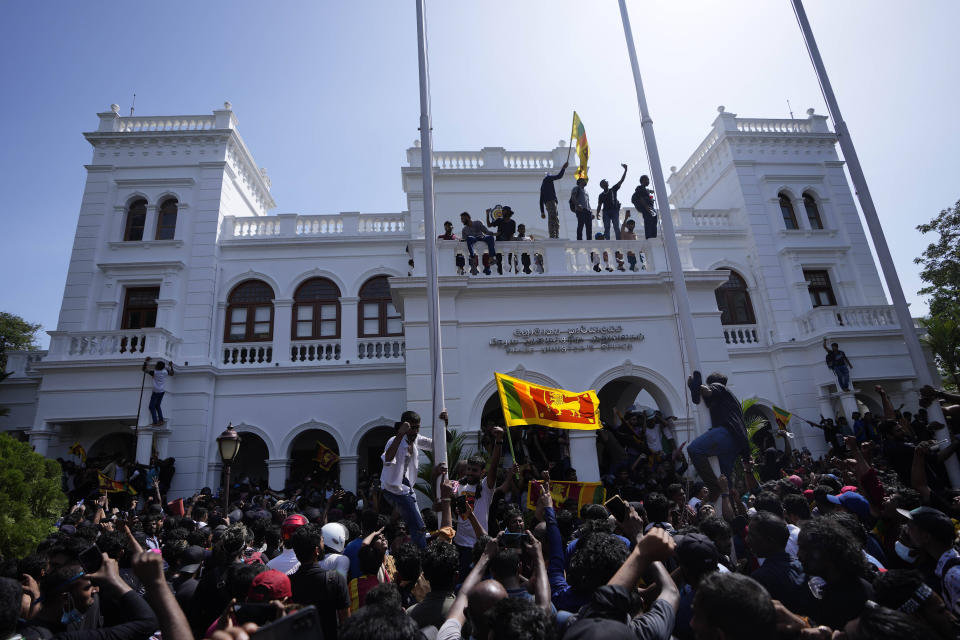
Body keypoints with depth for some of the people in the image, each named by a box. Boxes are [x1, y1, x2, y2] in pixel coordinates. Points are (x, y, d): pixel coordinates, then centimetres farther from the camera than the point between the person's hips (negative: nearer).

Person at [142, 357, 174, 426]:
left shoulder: (154, 373, -18)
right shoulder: (165, 372, -4)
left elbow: (144, 369, -10)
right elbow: (172, 373, 16)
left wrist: (146, 361, -5)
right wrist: (171, 366, 19)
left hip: (156, 391, -6)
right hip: (162, 391, 6)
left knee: (152, 407, 2)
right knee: (157, 406, 18)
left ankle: (155, 422, -4)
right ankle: (161, 420, 13)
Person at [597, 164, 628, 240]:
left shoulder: (613, 189, 11)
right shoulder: (601, 195, 15)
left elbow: (621, 181, 6)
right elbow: (599, 206, 14)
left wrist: (625, 170, -2)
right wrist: (597, 213, 0)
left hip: (615, 211, -1)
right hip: (606, 212, 1)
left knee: (616, 228, -10)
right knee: (606, 228, -7)